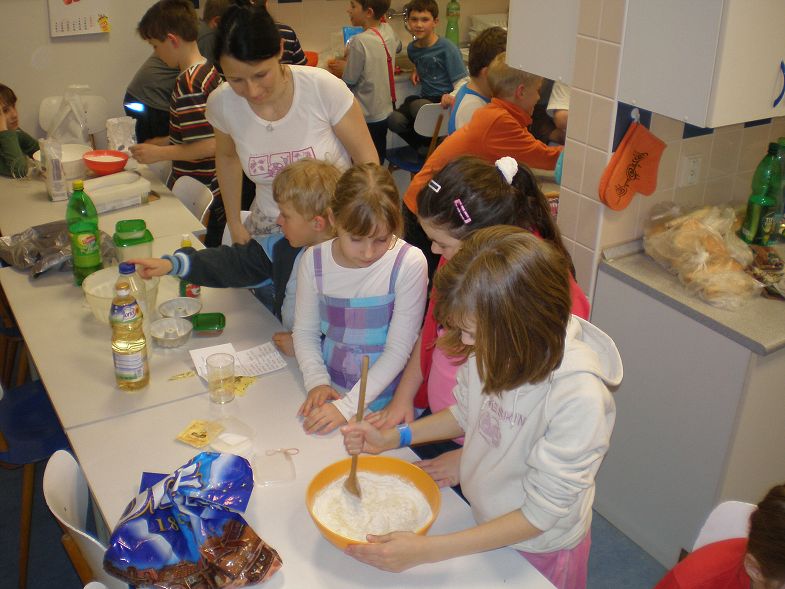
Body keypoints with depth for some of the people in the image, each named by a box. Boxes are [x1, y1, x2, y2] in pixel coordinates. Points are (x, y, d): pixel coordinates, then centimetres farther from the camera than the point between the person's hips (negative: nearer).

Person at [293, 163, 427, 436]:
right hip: (329, 393, 3)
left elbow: (399, 348, -12)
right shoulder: (314, 261, -3)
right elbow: (305, 331, 7)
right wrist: (317, 381, -9)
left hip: (385, 403, -3)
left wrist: (348, 405, -16)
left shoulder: (409, 263, -14)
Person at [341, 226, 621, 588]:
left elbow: (540, 515, -28)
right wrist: (392, 438, -9)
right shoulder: (493, 344, -20)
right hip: (485, 522, 5)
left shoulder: (579, 396, -37)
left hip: (540, 549, -5)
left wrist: (425, 551, -29)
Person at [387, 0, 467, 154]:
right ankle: (424, 147, 3)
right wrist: (416, 71, 11)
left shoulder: (448, 49, -11)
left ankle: (432, 144, -6)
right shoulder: (412, 48, 9)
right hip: (425, 98, 5)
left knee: (416, 105, -36)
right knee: (394, 120, -24)